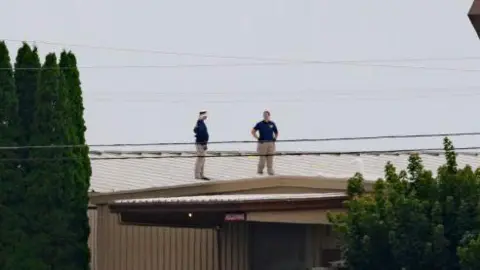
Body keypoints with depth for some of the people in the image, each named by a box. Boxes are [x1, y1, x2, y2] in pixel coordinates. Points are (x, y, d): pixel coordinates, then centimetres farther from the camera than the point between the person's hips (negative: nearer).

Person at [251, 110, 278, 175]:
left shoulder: (272, 124, 8)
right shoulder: (260, 124, -1)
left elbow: (276, 132, 21)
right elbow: (253, 132, 2)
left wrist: (275, 138, 5)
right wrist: (258, 138, -6)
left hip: (271, 143, 3)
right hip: (262, 143, -3)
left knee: (270, 158, 3)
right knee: (262, 158, -2)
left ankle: (270, 171, 7)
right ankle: (260, 170, 11)